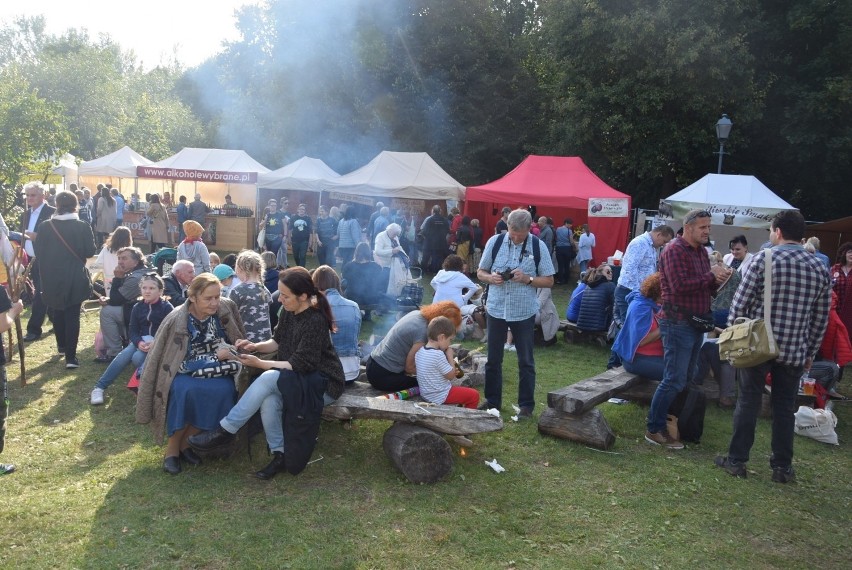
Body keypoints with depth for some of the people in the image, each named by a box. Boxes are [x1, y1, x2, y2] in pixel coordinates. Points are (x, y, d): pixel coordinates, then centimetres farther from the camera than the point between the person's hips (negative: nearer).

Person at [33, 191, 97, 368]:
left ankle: (62, 346, 36)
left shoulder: (45, 226, -6)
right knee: (72, 316, 2)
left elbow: (38, 252, -2)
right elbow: (90, 252, -7)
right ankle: (70, 357, -2)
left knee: (57, 313, 21)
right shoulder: (83, 227, -10)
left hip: (52, 279, 2)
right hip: (75, 279, -2)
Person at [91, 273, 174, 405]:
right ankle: (99, 387, -19)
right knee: (124, 355, -25)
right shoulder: (138, 307, 6)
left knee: (137, 357, -30)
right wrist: (139, 342, -22)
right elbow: (133, 331, 2)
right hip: (141, 341, 4)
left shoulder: (166, 307, -8)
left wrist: (156, 342, -28)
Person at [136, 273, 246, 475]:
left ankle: (185, 441, -9)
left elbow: (239, 340, 4)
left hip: (216, 372, 3)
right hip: (185, 373, -3)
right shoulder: (176, 320, -19)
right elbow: (184, 363, -16)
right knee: (185, 390, -35)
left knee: (224, 390, -29)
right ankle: (172, 447, -13)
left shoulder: (227, 307, -9)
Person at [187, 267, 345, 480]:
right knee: (268, 398, -26)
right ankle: (279, 455, -12)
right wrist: (256, 346, -5)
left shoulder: (316, 321, -23)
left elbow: (301, 364, -23)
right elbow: (278, 342, 15)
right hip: (295, 378, 7)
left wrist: (259, 363, -20)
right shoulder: (289, 312, 0)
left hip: (323, 384, -7)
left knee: (269, 378, -29)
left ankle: (225, 429, -16)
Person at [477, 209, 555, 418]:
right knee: (493, 359, 13)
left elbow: (549, 280, -2)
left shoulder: (537, 246, -6)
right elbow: (480, 273, 5)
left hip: (524, 312, -1)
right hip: (496, 309, 2)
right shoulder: (495, 242, -3)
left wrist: (527, 279, -19)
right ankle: (492, 400, 28)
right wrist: (491, 278, -17)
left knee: (525, 361, 8)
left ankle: (526, 405, 21)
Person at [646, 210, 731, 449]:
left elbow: (705, 286, 19)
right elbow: (680, 286, -24)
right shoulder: (674, 250, -13)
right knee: (674, 380, -9)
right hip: (678, 323, -10)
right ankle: (654, 430, -1)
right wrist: (711, 275, -17)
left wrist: (718, 280, -3)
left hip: (696, 323, 10)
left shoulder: (702, 251, 14)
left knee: (687, 378, 15)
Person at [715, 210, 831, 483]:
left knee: (748, 402, 6)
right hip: (795, 351, 3)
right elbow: (821, 317, 7)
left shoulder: (763, 260, -9)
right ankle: (782, 467, 18)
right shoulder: (820, 268, 3)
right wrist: (811, 351, 16)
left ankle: (737, 460, 13)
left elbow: (740, 303, -9)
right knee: (785, 407, 11)